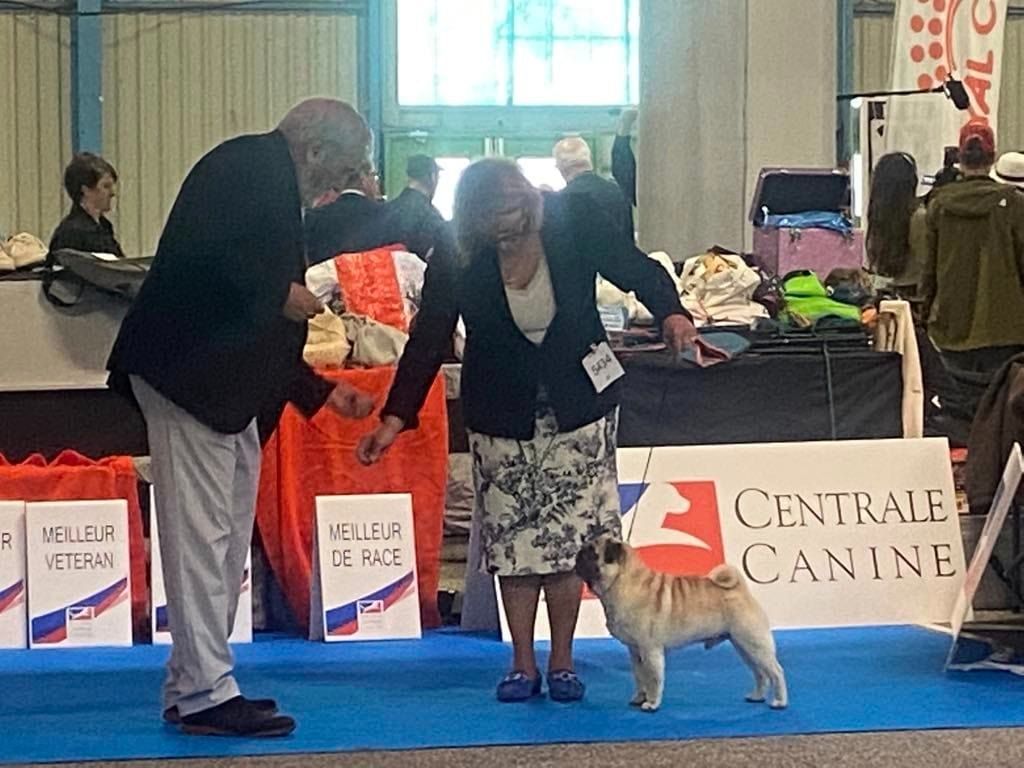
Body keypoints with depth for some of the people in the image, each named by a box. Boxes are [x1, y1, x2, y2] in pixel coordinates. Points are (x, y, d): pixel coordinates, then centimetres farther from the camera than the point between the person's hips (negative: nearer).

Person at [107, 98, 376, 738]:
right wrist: (279, 294, -13)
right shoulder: (253, 165, -7)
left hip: (223, 384, 11)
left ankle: (195, 686, 19)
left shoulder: (267, 181, 24)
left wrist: (322, 392, 24)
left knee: (225, 540, 12)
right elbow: (201, 255, -24)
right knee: (203, 534, -8)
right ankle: (205, 694, -5)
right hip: (189, 374, -11)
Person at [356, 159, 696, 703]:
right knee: (512, 540, 0)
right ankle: (522, 664, 12)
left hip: (575, 409, 0)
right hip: (503, 417, 0)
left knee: (568, 535, -1)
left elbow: (637, 270, -4)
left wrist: (670, 312, -24)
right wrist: (395, 418, -18)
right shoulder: (455, 258, -16)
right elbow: (428, 339, -12)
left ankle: (562, 663, 10)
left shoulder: (573, 222, -16)